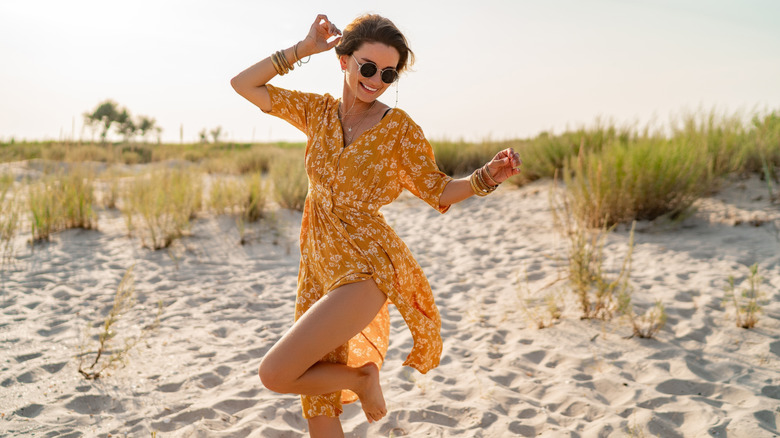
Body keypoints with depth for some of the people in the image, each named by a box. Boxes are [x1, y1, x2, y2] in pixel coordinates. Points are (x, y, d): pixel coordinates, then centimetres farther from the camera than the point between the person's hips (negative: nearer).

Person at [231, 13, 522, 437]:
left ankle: (362, 377, 8)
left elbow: (438, 191, -1)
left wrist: (487, 176, -19)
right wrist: (303, 49, 0)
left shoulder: (399, 127, -7)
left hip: (364, 266, -5)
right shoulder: (318, 111, 5)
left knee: (275, 374, -16)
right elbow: (244, 84, 6)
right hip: (319, 265, 5)